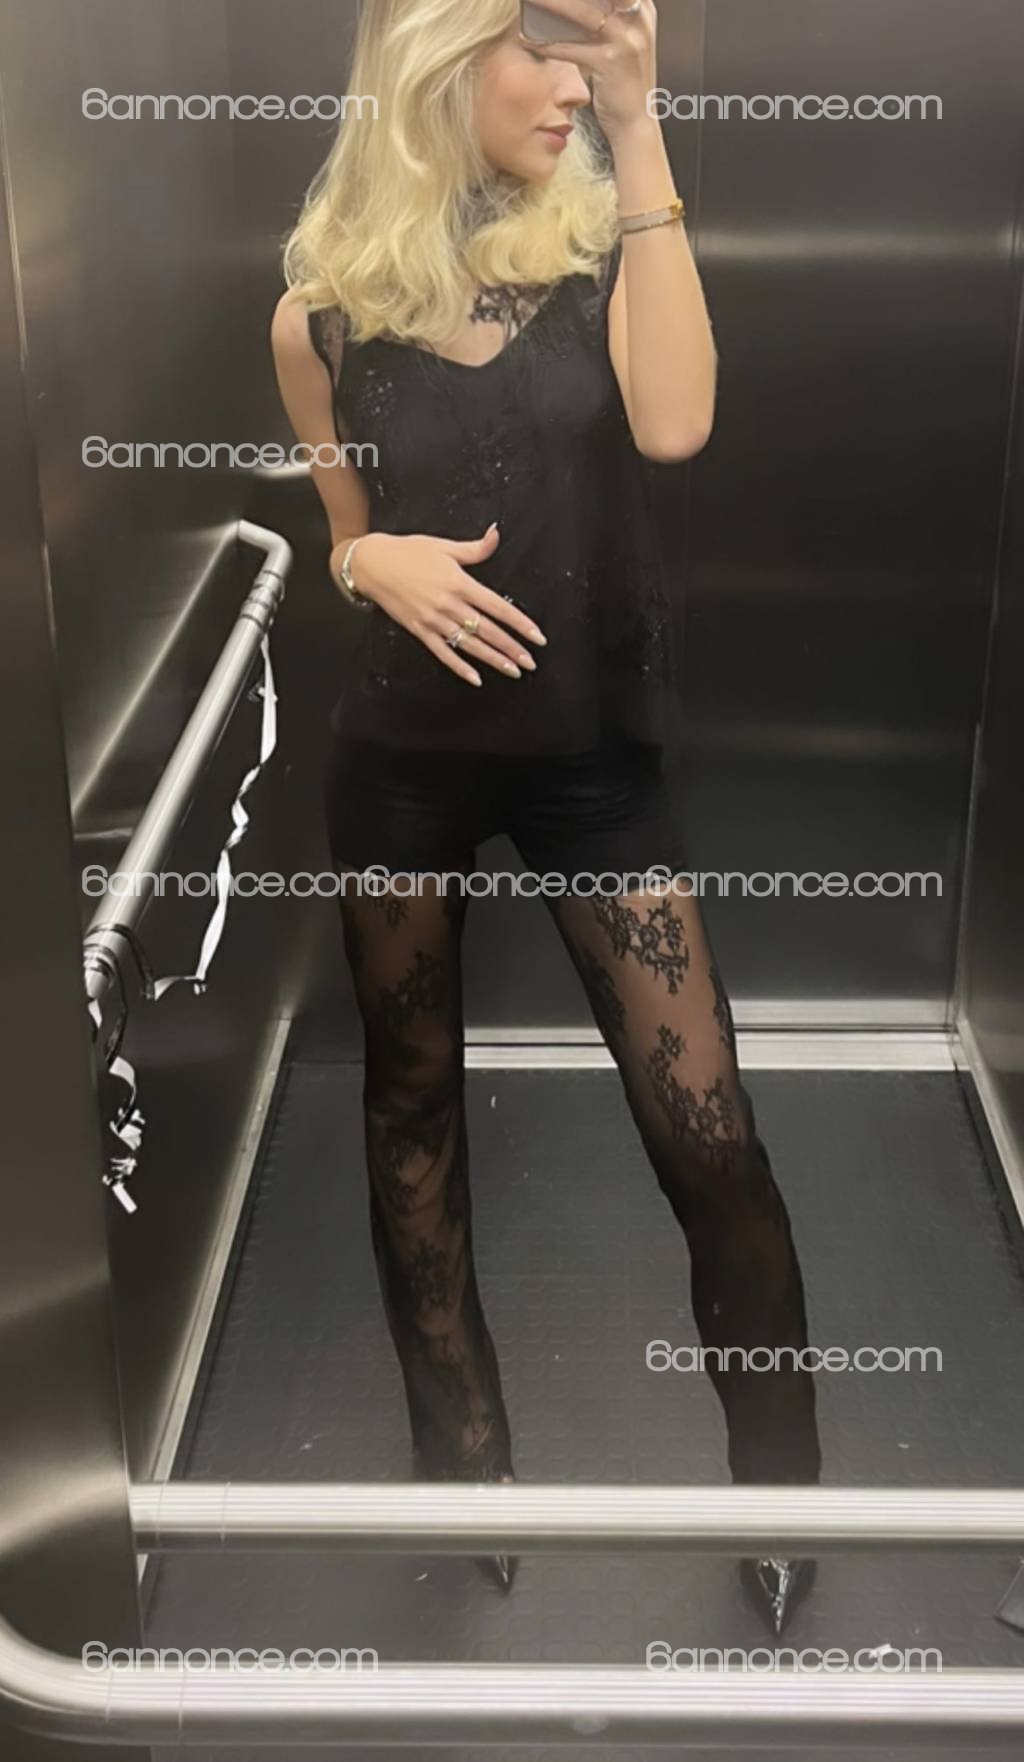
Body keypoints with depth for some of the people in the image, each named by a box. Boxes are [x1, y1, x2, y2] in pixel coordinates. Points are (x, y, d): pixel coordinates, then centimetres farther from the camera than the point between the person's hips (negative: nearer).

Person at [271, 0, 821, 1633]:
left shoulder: (605, 246, -2)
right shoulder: (325, 307, -1)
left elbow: (673, 426, -22)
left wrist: (641, 134, -19)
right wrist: (376, 564, -13)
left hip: (594, 749, -1)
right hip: (404, 756, 2)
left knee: (707, 1129, -4)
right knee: (414, 1102, 13)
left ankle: (781, 1479, 19)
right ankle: (465, 1456, 34)